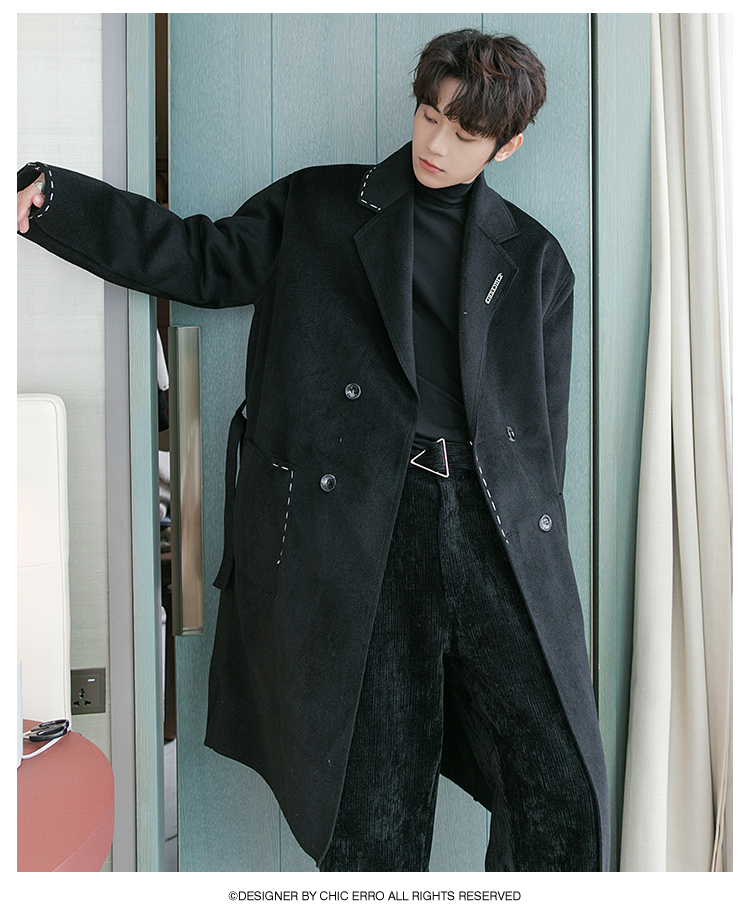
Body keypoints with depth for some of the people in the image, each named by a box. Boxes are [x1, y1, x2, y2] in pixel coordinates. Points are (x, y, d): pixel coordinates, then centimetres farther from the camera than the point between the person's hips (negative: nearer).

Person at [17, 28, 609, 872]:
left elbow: (543, 428, 13)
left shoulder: (534, 259, 16)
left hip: (495, 530, 2)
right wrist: (47, 198, 2)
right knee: (372, 811, 4)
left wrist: (537, 562, 7)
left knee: (566, 790, 0)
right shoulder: (319, 206, 14)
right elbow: (207, 260, 11)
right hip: (356, 533, -1)